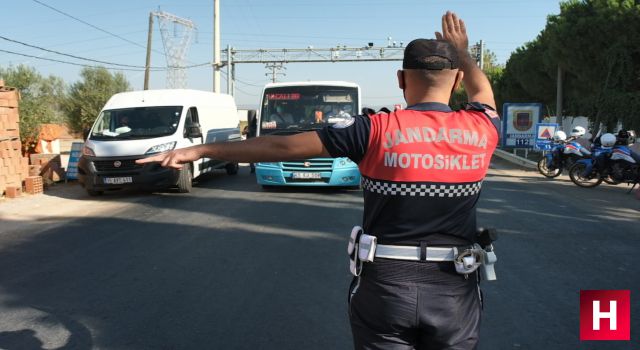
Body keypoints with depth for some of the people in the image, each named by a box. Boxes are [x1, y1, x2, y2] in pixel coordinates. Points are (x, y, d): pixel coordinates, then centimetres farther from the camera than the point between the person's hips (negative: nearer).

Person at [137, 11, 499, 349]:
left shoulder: (376, 130, -11)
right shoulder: (479, 130, -2)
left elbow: (282, 146, -9)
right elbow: (483, 93, 24)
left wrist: (200, 150, -1)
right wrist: (462, 51, 42)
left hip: (385, 283, -2)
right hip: (455, 289, 3)